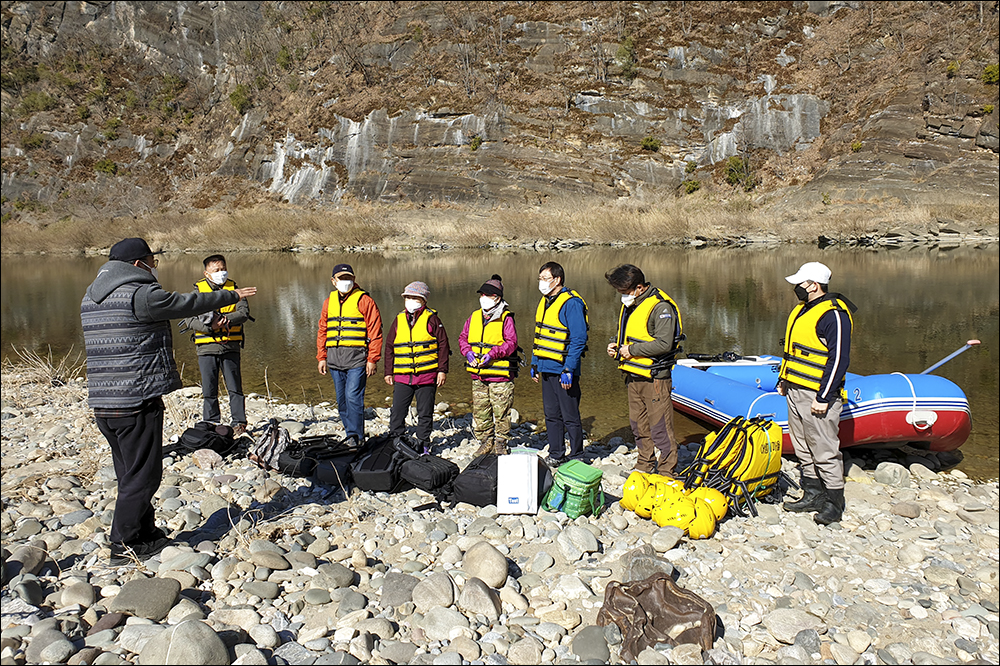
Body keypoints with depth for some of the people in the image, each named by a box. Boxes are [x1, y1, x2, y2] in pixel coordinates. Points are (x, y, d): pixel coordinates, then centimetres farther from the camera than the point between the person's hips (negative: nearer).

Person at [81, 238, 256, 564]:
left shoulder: (91, 297, 14)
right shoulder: (140, 294, -14)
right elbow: (188, 303, -5)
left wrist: (159, 342, 38)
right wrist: (231, 295, 9)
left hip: (102, 402, 9)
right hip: (137, 402, -9)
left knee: (131, 474, 18)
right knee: (142, 475, 1)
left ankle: (145, 532, 28)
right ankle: (125, 545, 8)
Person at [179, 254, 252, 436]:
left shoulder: (233, 288, 8)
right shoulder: (198, 291, 5)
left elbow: (244, 312, -4)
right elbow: (189, 319, -4)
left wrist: (226, 320, -20)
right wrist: (210, 327, -19)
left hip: (230, 347, 0)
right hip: (207, 347, 0)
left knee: (235, 387, 2)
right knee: (209, 390, 5)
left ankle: (239, 423, 10)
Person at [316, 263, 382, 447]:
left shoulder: (364, 300, -3)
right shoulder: (329, 301, 14)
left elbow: (375, 331, -5)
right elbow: (322, 331, 20)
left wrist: (372, 359, -9)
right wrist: (321, 357, 13)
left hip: (357, 358, -6)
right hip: (334, 360, 6)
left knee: (353, 397, -11)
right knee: (342, 399, 10)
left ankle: (355, 435, -3)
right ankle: (350, 431, 21)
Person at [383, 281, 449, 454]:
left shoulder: (431, 319, 1)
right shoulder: (399, 320, 10)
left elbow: (443, 344, 1)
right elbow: (389, 347, 16)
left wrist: (442, 370, -4)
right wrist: (389, 372, 13)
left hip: (427, 375, -2)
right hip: (402, 377, 3)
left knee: (425, 413, 7)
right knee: (397, 412, 1)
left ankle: (423, 445, 19)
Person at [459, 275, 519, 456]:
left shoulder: (506, 318, -6)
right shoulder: (474, 317, 10)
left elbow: (511, 343, -13)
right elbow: (463, 338, 15)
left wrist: (492, 354, -23)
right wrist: (468, 352, -5)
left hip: (500, 375, -5)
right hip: (478, 375, 5)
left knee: (501, 412, 1)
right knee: (480, 411, 11)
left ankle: (501, 443, 16)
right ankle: (486, 442, 25)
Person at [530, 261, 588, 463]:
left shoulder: (572, 303, -13)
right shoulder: (545, 301, 13)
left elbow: (578, 339, -17)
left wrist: (569, 370, -21)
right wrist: (534, 364, 17)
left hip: (563, 369, -8)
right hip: (546, 369, 8)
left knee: (570, 417, 1)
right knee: (551, 415, 14)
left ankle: (576, 456, 14)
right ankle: (555, 455, 26)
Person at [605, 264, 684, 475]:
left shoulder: (661, 307, -16)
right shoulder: (629, 304, 12)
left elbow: (663, 344, -23)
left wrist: (631, 350, -16)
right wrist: (615, 344, 6)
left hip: (654, 377, -8)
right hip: (633, 376, 8)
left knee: (660, 427, -3)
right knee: (639, 425, 16)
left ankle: (667, 473, 8)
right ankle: (644, 467, 30)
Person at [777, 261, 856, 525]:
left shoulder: (833, 314, -15)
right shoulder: (802, 309, 15)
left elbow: (839, 360, -18)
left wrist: (824, 398, -19)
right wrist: (783, 380, 22)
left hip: (817, 395, -9)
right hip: (795, 392, 9)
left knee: (824, 450, -3)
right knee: (804, 448, 15)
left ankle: (833, 505, 8)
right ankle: (813, 495, 27)